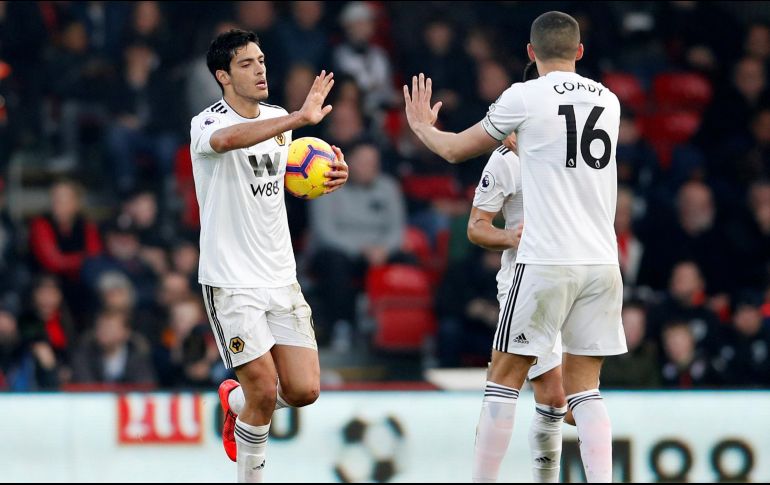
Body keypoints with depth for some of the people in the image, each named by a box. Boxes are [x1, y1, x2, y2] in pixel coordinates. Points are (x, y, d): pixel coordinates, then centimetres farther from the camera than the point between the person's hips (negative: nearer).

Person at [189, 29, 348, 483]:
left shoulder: (278, 120, 9)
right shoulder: (207, 123, -13)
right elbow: (228, 139, -38)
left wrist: (330, 176, 2)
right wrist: (299, 118, -51)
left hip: (281, 279, 6)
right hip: (231, 283, -6)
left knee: (304, 390, 0)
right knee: (264, 391, -11)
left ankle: (235, 400, 30)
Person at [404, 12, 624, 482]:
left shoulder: (525, 97, -4)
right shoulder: (608, 101, 12)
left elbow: (457, 149, 8)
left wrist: (423, 127, 29)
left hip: (546, 262, -4)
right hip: (603, 262, 4)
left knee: (505, 377, 5)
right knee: (585, 389, 7)